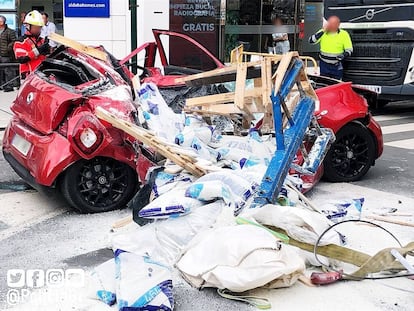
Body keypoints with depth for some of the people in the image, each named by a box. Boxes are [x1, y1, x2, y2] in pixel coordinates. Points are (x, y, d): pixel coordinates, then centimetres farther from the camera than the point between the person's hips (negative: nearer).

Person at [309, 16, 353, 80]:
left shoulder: (344, 34, -5)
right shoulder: (323, 32, -1)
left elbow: (349, 50, -2)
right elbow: (311, 41, -10)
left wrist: (343, 56, -23)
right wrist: (322, 31, -16)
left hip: (336, 66, -1)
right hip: (324, 65, 1)